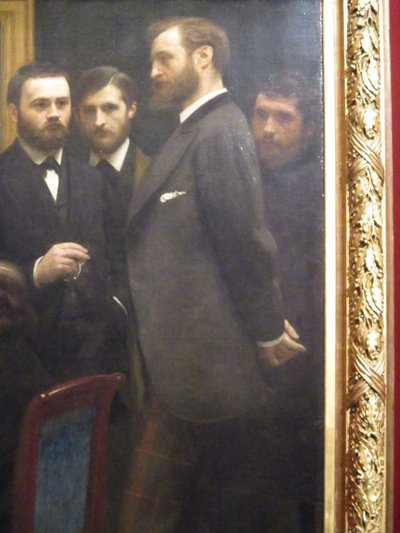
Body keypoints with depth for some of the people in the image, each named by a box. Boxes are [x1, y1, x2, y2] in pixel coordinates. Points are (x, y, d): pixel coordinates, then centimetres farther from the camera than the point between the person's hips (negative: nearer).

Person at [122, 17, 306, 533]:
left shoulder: (220, 131, -14)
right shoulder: (193, 131, 15)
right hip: (186, 360, 9)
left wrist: (268, 331, -10)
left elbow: (246, 240, -17)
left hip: (207, 367, -9)